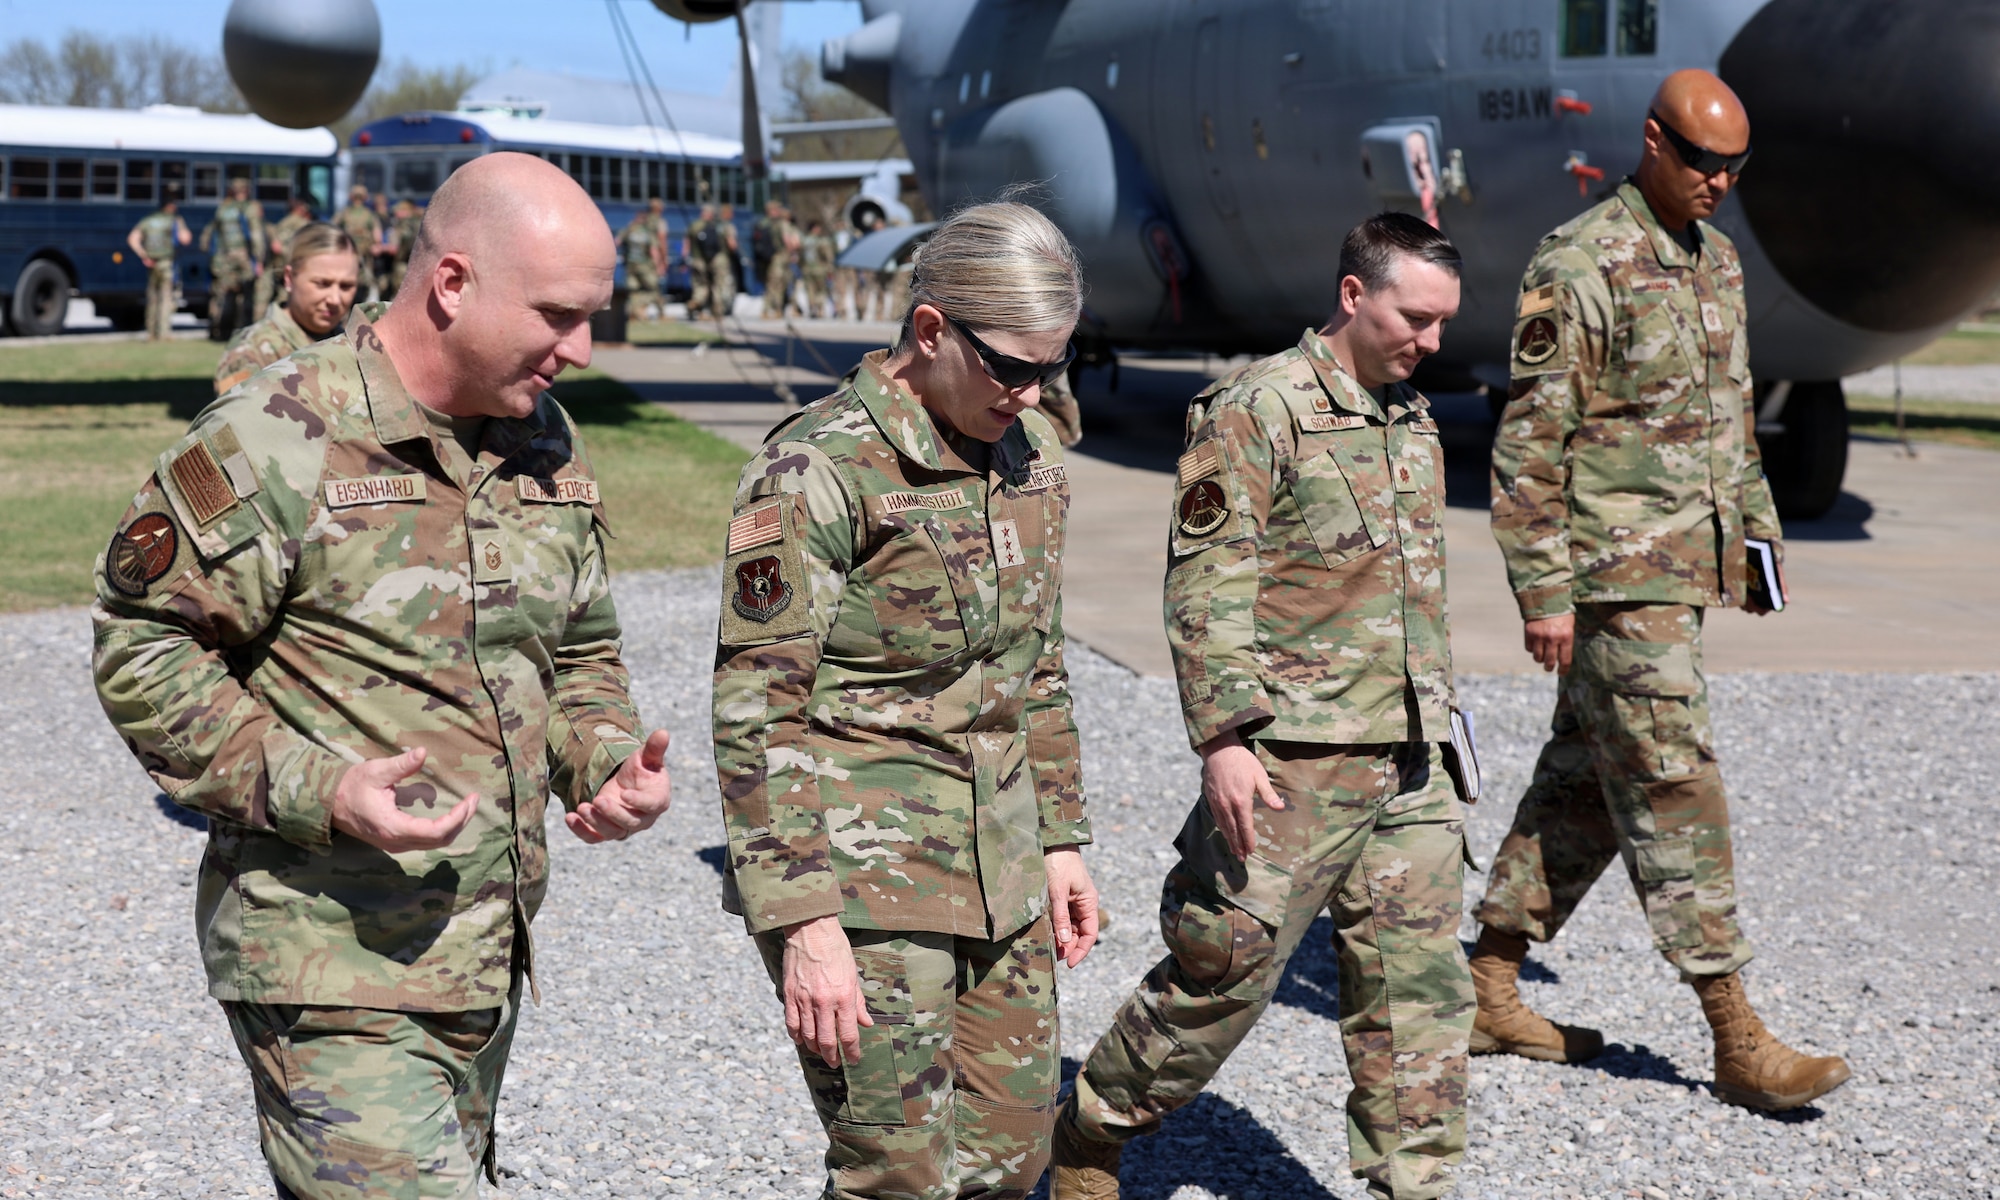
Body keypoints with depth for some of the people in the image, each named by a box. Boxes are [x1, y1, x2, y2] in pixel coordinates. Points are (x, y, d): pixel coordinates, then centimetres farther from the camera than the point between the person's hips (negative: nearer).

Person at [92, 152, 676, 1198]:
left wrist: (608, 760, 0)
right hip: (333, 962, -7)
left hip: (489, 957, 7)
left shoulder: (547, 446, 10)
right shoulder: (279, 443, -13)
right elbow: (143, 654, -10)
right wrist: (320, 793, -21)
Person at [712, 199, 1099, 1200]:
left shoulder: (1028, 458, 8)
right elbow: (756, 712, -16)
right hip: (862, 877, -7)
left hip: (999, 878, 7)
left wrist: (1059, 840, 17)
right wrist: (802, 923, -20)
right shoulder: (821, 471, -15)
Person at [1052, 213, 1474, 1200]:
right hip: (1294, 758, -7)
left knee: (1418, 986, 7)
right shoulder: (1258, 410, -10)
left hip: (1409, 762, 7)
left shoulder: (1413, 417, 15)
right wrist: (1224, 740, -22)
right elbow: (1205, 589, -15)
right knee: (1224, 967, 2)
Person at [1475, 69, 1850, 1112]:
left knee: (1585, 784, 12)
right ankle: (1736, 1041, -2)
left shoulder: (1717, 258, 14)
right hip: (1616, 574, -9)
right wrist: (1544, 589, -17)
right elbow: (1529, 442, -14)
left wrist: (1761, 535, 20)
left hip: (1686, 565, 9)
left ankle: (1489, 989, 21)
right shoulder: (1580, 267, -13)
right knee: (1675, 795, -7)